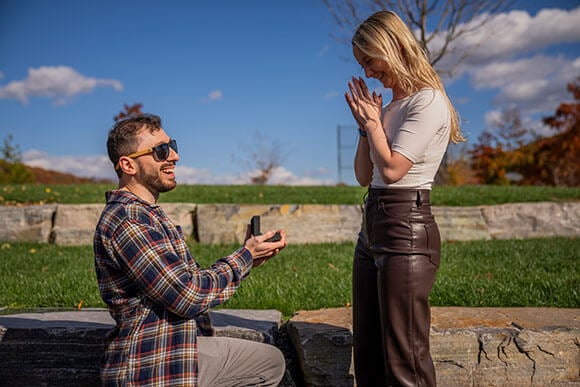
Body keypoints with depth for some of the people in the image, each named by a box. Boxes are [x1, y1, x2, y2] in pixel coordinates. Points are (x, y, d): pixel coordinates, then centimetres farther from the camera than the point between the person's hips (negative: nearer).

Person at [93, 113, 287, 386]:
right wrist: (246, 256, -12)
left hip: (185, 347, 10)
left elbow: (184, 281, 10)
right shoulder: (126, 220, -22)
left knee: (271, 362, 19)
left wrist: (246, 256, 2)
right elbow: (188, 295, -25)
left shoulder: (147, 213, 13)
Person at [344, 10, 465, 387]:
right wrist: (365, 126, 8)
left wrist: (373, 121, -3)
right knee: (368, 355, 14)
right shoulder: (389, 106, 17)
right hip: (371, 227, 9)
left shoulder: (428, 102, -8)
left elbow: (392, 169, -17)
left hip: (407, 229, -9)